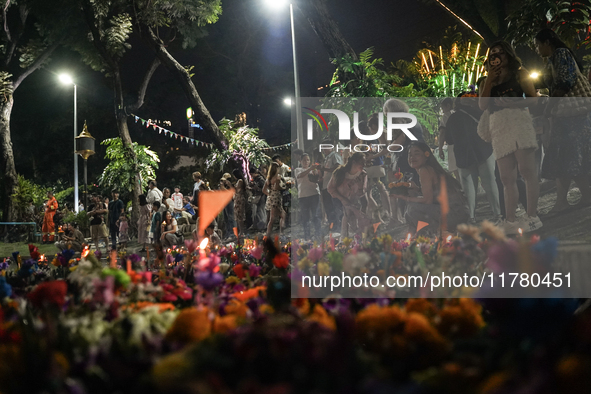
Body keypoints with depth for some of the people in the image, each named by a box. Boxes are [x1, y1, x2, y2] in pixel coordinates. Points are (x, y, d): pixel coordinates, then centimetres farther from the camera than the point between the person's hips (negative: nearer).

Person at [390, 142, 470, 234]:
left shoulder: (424, 170, -12)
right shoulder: (430, 169, 16)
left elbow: (427, 200, -15)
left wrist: (406, 198, -3)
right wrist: (417, 189, 10)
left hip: (455, 213, -10)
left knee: (412, 208, -16)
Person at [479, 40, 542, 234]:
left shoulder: (520, 73, 11)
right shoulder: (489, 80, 21)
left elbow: (533, 99, 2)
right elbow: (483, 105, 7)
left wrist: (510, 102, -11)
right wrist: (489, 80, 1)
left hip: (518, 121, -4)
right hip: (498, 127, 4)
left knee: (527, 171, -12)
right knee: (507, 178, 0)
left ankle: (533, 217, -12)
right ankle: (510, 221, -2)